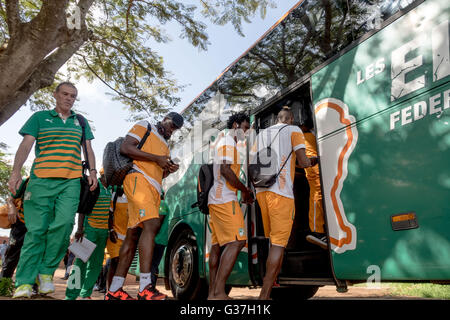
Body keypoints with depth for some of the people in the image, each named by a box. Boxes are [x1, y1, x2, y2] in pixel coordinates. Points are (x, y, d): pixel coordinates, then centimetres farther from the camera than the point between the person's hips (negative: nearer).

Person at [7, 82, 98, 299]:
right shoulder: (39, 117, 13)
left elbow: (88, 149, 19)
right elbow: (26, 145, 2)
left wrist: (92, 171, 4)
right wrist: (16, 171, -11)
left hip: (71, 182, 2)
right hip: (41, 180, -1)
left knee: (64, 223, -18)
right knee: (36, 230, -4)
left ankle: (46, 271, 0)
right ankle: (24, 283, 3)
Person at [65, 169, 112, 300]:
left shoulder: (110, 189, 13)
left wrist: (111, 229, 17)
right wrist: (80, 229, -13)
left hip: (103, 230, 6)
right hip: (89, 228, -6)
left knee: (97, 263, 7)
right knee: (82, 260, -8)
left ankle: (85, 294, 17)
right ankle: (71, 296, -3)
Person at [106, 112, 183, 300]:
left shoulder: (165, 147, 33)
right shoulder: (144, 127, 11)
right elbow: (125, 148, -4)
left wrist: (169, 170, 10)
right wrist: (157, 159, -7)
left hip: (153, 190, 9)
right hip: (138, 179, -8)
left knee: (133, 236, 4)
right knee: (152, 224, -27)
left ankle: (114, 291, 7)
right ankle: (145, 289, -34)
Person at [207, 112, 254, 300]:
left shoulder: (225, 142, 27)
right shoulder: (228, 142, -5)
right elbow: (225, 170, -18)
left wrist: (243, 191, 17)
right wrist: (244, 190, -8)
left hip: (216, 199, 11)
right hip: (224, 198, -11)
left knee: (218, 245, 7)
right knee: (236, 241, -17)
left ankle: (212, 293, 8)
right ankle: (218, 293, -21)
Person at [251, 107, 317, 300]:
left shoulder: (262, 134, 22)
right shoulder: (294, 131, 6)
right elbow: (303, 162, -5)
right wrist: (311, 162, 16)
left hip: (262, 191, 6)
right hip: (281, 191, -6)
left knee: (275, 240, 19)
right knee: (279, 243, -6)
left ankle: (273, 282, 27)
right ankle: (264, 295, -9)